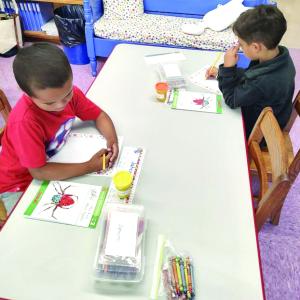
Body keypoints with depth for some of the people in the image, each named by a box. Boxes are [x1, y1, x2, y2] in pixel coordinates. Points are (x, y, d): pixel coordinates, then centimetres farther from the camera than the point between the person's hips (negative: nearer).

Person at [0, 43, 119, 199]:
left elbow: (99, 115, -5)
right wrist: (90, 166, -29)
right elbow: (39, 172, -29)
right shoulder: (25, 121, -33)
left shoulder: (67, 92, -16)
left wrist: (112, 139, -23)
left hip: (52, 161, 6)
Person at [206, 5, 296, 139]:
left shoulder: (262, 83, -41)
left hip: (254, 133, -7)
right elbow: (249, 74, 5)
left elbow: (231, 100, -22)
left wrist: (227, 68, -23)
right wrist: (223, 72, 0)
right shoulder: (280, 54, -15)